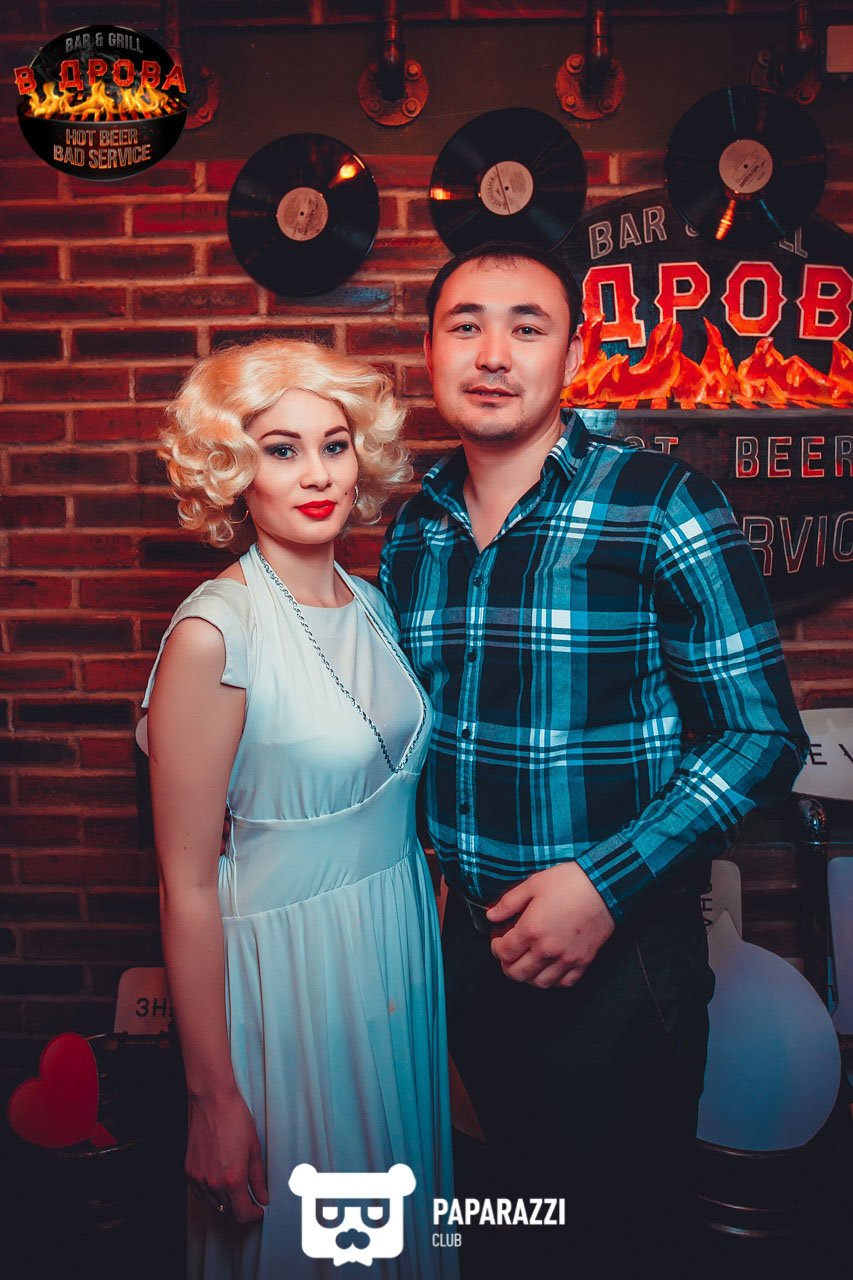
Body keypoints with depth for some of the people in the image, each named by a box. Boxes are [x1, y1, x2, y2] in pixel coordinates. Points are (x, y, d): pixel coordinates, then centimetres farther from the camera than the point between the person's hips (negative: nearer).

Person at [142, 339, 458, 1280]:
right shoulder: (215, 634, -19)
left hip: (404, 948, 6)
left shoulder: (370, 603, 2)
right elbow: (187, 886, -17)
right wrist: (213, 1097, -13)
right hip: (291, 971, -6)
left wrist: (432, 940, 10)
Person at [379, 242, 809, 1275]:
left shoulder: (660, 506, -14)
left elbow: (762, 736, -14)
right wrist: (437, 873, 3)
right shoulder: (412, 532, 2)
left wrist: (606, 886, -21)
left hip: (621, 949, -4)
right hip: (470, 943, 5)